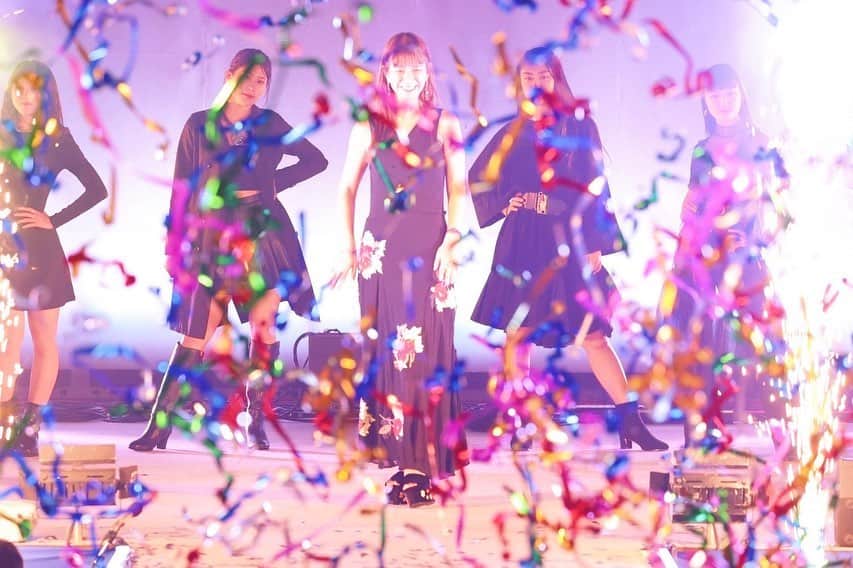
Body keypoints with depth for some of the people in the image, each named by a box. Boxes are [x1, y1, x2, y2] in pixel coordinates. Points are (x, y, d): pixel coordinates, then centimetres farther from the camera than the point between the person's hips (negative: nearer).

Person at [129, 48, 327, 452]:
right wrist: (174, 247, 2)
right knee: (193, 339, -5)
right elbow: (181, 191, 6)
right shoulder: (199, 126, 5)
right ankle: (159, 426, -4)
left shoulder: (270, 125, 6)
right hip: (210, 240, -1)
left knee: (264, 327, -6)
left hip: (261, 235, 1)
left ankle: (257, 422, 6)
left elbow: (316, 160, 13)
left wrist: (273, 184, 1)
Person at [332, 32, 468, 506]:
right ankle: (399, 460, 3)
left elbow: (459, 188, 2)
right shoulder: (369, 127, 10)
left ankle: (425, 466, -3)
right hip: (382, 249, 1)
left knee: (429, 351, -5)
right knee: (386, 350, -2)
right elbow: (348, 189, 10)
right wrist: (350, 248, 2)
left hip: (432, 249, -1)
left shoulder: (446, 126, 8)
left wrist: (452, 238, -11)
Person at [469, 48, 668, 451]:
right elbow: (476, 178, 20)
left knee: (592, 334, -7)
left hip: (569, 242, -2)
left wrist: (595, 244, -7)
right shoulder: (512, 133, 11)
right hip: (522, 245, 3)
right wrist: (502, 204, 2)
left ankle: (629, 419, -6)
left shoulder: (580, 127, 4)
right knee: (517, 334, 1)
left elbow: (594, 187, 0)